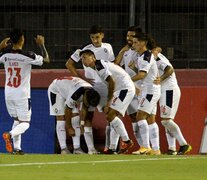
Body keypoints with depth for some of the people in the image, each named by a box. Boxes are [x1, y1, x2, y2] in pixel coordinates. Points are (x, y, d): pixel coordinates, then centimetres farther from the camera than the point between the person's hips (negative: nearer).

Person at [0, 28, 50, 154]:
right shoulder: (27, 56, -16)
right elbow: (46, 59, -3)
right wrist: (41, 45, 8)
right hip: (22, 95, -4)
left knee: (16, 120, 19)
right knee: (25, 123, 3)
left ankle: (16, 148, 11)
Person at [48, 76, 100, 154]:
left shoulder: (91, 92, -20)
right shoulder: (75, 93, -42)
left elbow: (85, 109, -3)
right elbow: (68, 110, -29)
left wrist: (83, 124, -1)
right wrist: (69, 128, -17)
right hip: (56, 90, -7)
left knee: (76, 117, -3)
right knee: (61, 118, -14)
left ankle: (77, 148, -3)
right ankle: (63, 149, -9)